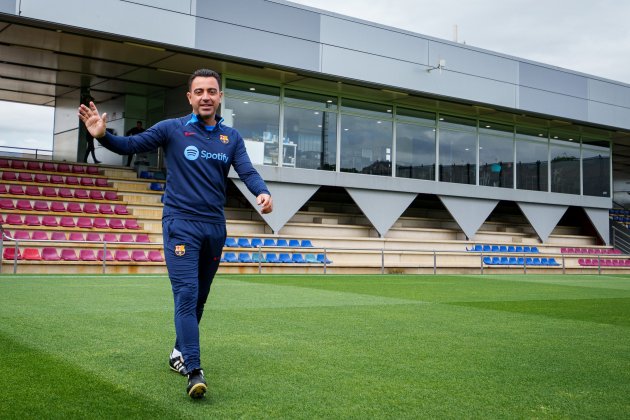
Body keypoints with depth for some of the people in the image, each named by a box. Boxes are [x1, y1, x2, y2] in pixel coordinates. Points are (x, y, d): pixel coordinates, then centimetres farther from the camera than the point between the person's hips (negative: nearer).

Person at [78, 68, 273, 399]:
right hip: (180, 224, -4)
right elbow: (131, 145, -3)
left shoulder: (231, 137, 7)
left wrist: (263, 192, -24)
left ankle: (180, 352, 33)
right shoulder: (172, 129, -2)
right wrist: (103, 135, -23)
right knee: (186, 294, -15)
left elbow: (247, 172, -3)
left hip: (215, 227, 5)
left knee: (199, 298, 15)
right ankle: (194, 372, -16)